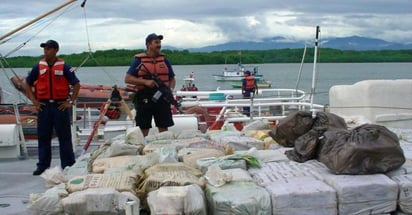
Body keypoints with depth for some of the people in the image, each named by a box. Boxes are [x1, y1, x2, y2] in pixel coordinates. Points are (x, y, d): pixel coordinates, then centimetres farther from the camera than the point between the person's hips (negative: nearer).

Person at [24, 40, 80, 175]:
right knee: (43, 137, 7)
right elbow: (27, 84, 15)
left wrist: (71, 102, -4)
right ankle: (42, 165, 16)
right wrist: (34, 101, 6)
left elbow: (76, 84, 1)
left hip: (60, 106, -3)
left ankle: (68, 165, 10)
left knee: (64, 137, 2)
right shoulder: (39, 67, 6)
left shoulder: (64, 67, -2)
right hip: (43, 106, 3)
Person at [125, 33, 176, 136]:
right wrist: (145, 82, -14)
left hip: (162, 98, 2)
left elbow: (172, 79, 16)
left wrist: (170, 89, -5)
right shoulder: (139, 60, 2)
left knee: (163, 129, 4)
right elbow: (127, 79, -2)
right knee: (143, 130, 4)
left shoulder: (164, 60, 11)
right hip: (144, 100, -2)